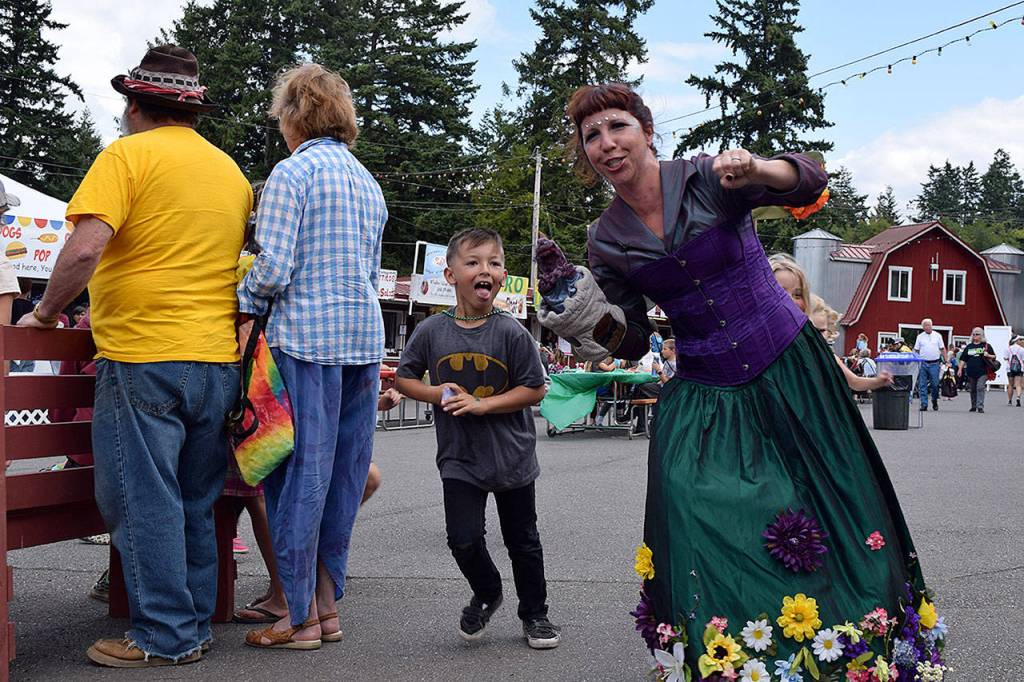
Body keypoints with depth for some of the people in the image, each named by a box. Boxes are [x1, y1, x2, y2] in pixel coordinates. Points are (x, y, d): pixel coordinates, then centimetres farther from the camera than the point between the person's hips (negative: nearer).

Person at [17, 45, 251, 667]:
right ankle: (196, 626, 20)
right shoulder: (232, 171, 15)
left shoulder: (128, 155, -5)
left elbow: (86, 248, -17)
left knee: (142, 501, 0)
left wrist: (46, 313, -4)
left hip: (143, 359, -6)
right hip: (219, 360, 7)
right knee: (196, 505, 14)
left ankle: (165, 637, 3)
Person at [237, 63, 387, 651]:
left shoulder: (292, 172, -6)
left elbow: (273, 270, -12)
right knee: (343, 474, 11)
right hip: (365, 338, 7)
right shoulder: (368, 182, 18)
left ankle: (302, 617, 7)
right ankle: (327, 605, 19)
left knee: (299, 473, 0)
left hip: (306, 337, -7)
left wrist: (243, 307, 4)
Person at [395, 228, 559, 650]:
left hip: (511, 455, -1)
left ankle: (534, 614, 32)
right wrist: (437, 394, -11)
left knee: (523, 541, 12)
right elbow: (404, 378, 7)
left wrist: (482, 405, -19)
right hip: (459, 457, 1)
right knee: (463, 540, -4)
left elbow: (534, 390, -10)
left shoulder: (511, 333, -11)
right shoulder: (432, 331, -4)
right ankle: (486, 593, 28)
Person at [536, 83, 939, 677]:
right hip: (707, 392, 2)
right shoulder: (607, 241, 0)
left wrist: (755, 169, -41)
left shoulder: (707, 179, -9)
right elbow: (633, 342, 6)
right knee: (690, 506, -13)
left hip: (789, 366, -2)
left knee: (833, 511, 5)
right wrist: (581, 309, -12)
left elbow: (811, 182, -21)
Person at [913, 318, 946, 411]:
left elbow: (943, 349, 8)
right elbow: (916, 350, 8)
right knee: (922, 385, -2)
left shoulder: (937, 335, 7)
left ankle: (934, 401, 21)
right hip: (923, 363, 1)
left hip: (934, 363, -1)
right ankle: (924, 404, 0)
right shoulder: (920, 337, 8)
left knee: (935, 384, -1)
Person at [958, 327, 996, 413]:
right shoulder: (969, 347, 14)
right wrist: (960, 369, 7)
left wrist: (988, 356, -13)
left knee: (980, 388, -14)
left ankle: (980, 407, -16)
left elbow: (994, 357, 7)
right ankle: (973, 406, 25)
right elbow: (963, 359, 14)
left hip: (982, 372, -4)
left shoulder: (986, 346, 6)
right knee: (972, 390, 11)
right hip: (971, 372, 4)